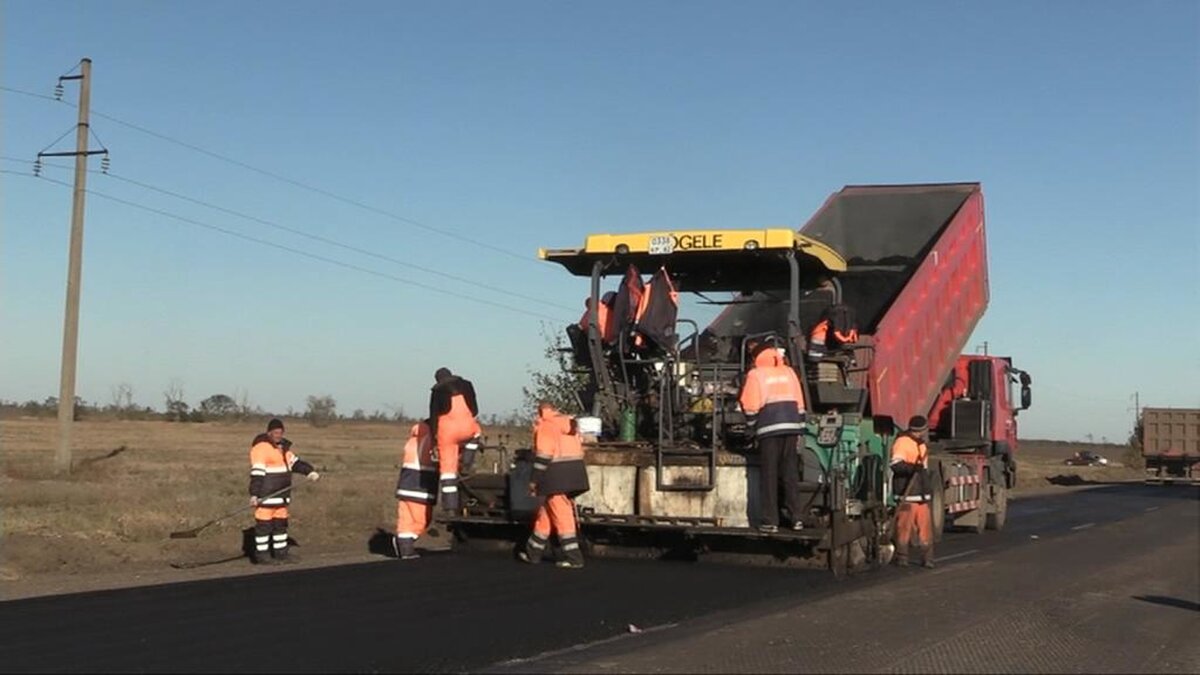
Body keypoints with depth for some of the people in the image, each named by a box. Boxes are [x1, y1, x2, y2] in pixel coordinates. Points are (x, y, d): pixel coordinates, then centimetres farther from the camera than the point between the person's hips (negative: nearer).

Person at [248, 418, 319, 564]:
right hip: (266, 495, -9)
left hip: (281, 494, 9)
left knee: (281, 523, 13)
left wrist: (310, 471, 0)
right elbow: (257, 472, -19)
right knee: (264, 524, -4)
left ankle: (281, 553, 21)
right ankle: (261, 555, 2)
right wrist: (254, 494, -24)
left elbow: (295, 462, 17)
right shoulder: (261, 447, -13)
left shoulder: (283, 447, 15)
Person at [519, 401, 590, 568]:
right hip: (575, 472, 8)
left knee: (562, 516, -5)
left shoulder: (545, 426, -6)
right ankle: (533, 552, 24)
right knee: (546, 511, 17)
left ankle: (574, 557, -8)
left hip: (556, 474, -8)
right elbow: (579, 447, 16)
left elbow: (543, 456, -13)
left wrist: (534, 481, -9)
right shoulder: (570, 423, 17)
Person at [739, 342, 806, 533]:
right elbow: (800, 404, 13)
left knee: (769, 475, 0)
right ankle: (796, 518, 10)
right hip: (791, 426, 4)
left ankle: (770, 521, -1)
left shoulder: (755, 375, 1)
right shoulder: (788, 372, 14)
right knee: (791, 473, 10)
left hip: (769, 429, -4)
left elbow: (750, 406, -4)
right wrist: (799, 431, 17)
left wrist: (752, 426, 11)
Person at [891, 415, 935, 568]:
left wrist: (928, 489, 31)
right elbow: (895, 465, -26)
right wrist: (912, 467, -40)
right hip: (907, 494, -8)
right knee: (904, 526, -6)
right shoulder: (902, 442, -11)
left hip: (922, 494, 8)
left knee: (925, 526, 5)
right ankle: (902, 557, 4)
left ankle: (927, 558, 9)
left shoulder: (921, 444, 19)